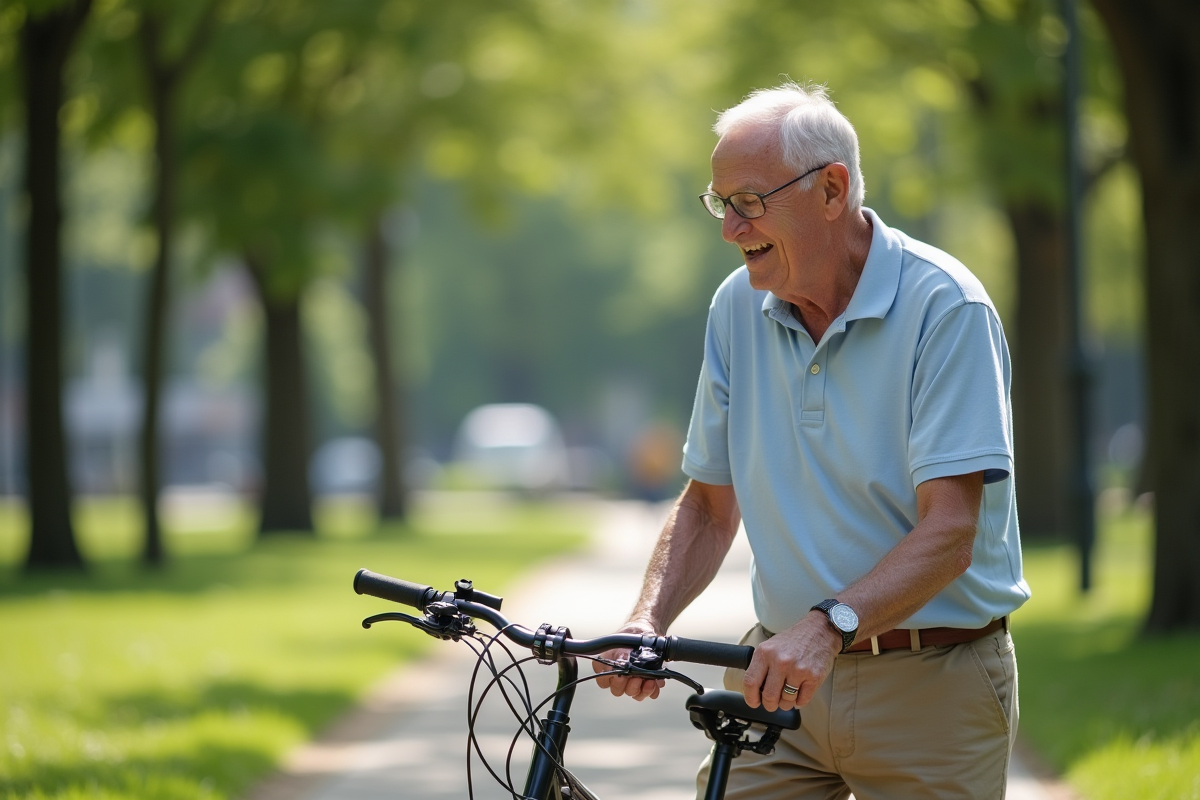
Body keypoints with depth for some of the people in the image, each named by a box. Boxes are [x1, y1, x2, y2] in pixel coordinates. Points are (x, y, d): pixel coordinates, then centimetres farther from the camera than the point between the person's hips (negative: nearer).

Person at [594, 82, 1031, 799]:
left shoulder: (945, 307, -14)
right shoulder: (739, 306, 4)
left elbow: (948, 533, -21)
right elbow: (709, 504, 9)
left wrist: (828, 625, -34)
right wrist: (648, 620, -9)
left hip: (929, 688, -4)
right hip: (784, 679, 4)